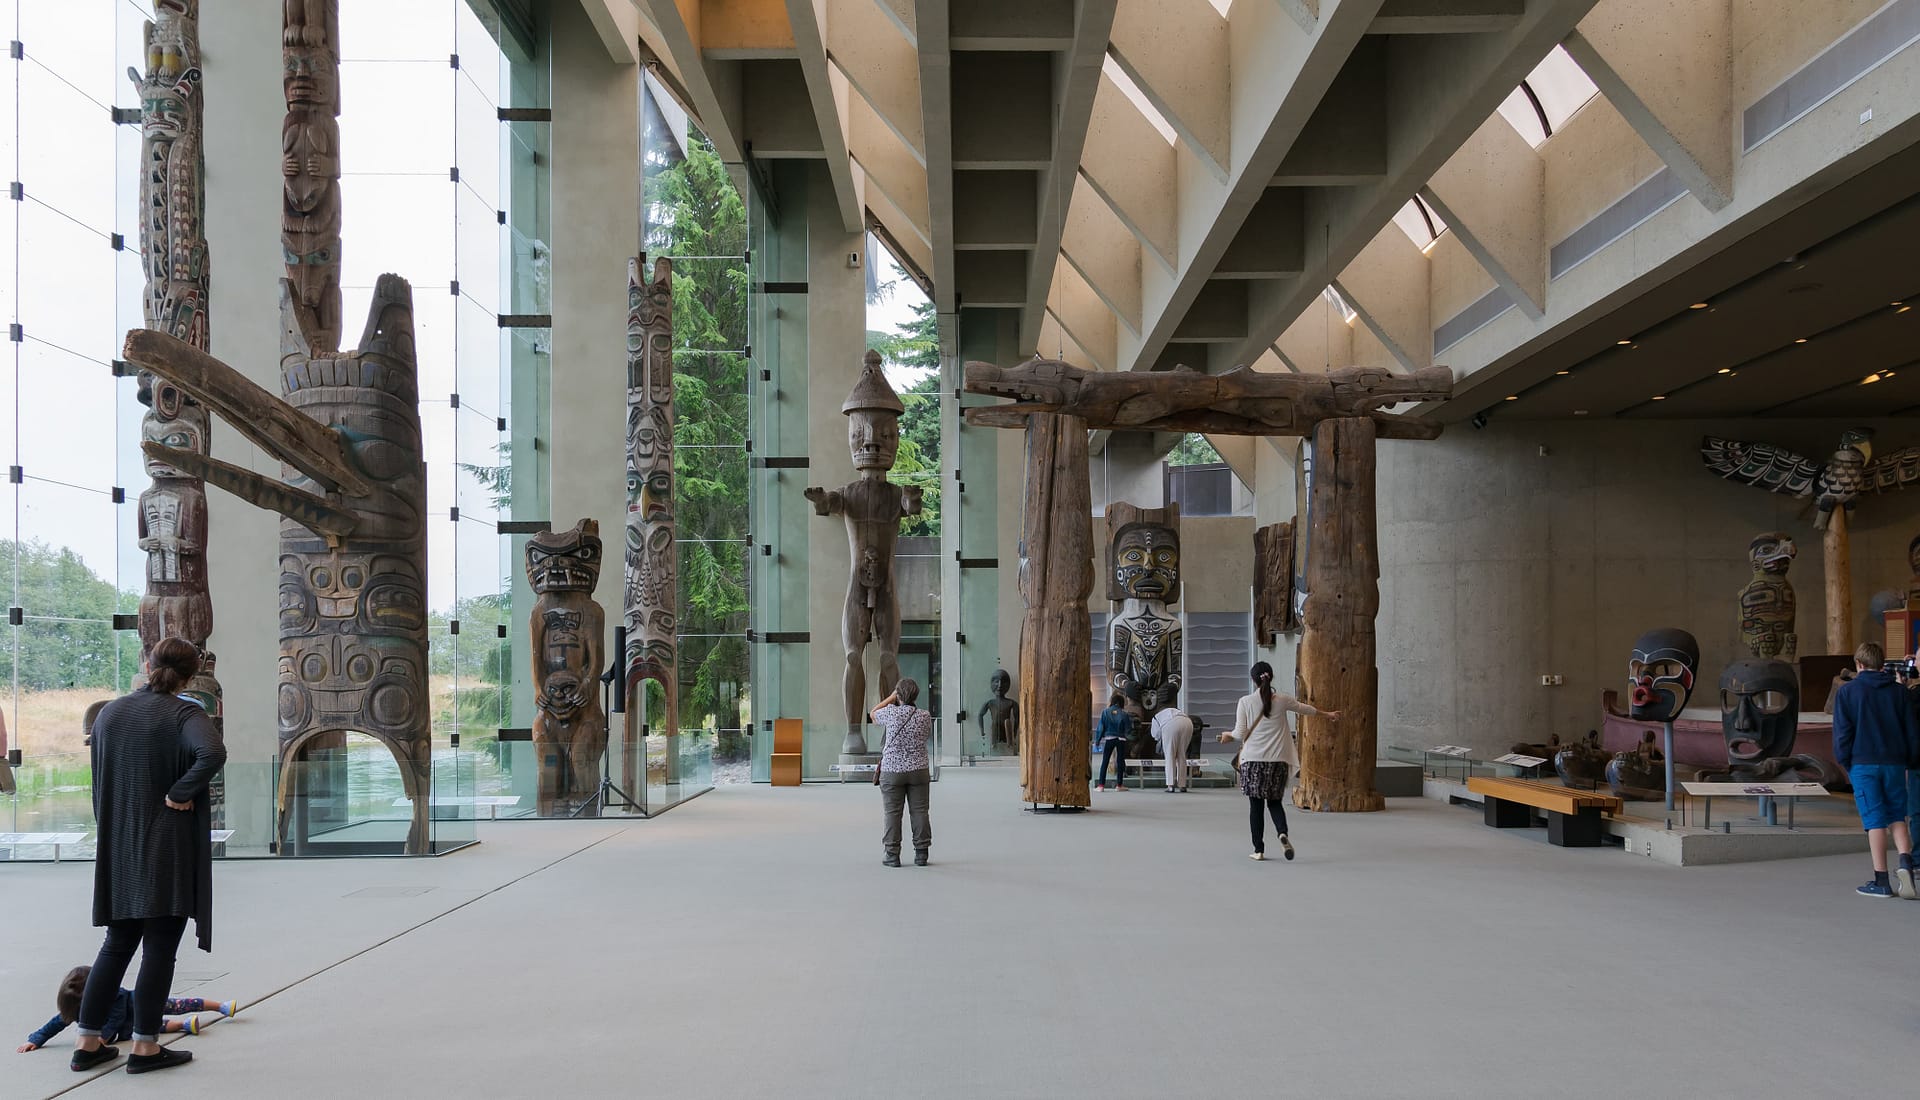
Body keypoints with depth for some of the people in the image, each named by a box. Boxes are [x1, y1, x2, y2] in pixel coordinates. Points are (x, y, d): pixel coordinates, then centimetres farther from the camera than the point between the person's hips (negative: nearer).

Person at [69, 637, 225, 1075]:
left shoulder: (110, 712, 6)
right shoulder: (185, 715, -12)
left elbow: (98, 781, 13)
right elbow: (212, 754, -33)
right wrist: (181, 793, -18)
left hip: (118, 849, 6)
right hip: (168, 850, -6)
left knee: (117, 944, 16)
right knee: (159, 948, 3)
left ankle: (88, 1042, 19)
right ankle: (145, 1047, 8)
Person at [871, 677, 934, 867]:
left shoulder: (890, 713, -11)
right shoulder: (925, 716, -5)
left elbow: (873, 714, 12)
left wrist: (892, 697, 14)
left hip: (892, 771, -2)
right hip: (918, 771, 2)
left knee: (892, 813, 4)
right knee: (919, 812, 7)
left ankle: (892, 855, 5)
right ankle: (921, 854, 9)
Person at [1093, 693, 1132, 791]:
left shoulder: (1105, 712, -3)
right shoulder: (1124, 714, -4)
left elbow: (1101, 728, -1)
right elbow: (1128, 730, 0)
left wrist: (1097, 740, 6)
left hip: (1109, 739, 0)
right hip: (1121, 739, 0)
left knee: (1104, 761, 3)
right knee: (1120, 761, 9)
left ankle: (1101, 785, -2)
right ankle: (1119, 785, 12)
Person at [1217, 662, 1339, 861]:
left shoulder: (1245, 702, -4)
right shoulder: (1283, 700, 3)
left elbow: (1240, 734, -3)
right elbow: (1305, 709, 22)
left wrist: (1228, 735, 21)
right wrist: (1327, 714, 41)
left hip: (1253, 759, -2)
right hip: (1278, 760, 2)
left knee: (1255, 804, 7)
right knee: (1274, 801, 14)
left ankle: (1259, 850, 9)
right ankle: (1283, 833, -13)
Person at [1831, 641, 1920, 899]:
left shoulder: (1847, 691, -1)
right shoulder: (1898, 691, 7)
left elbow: (1842, 732, -4)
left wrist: (1844, 761, 4)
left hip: (1863, 764, -3)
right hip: (1895, 764, 3)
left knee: (1875, 820, -1)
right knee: (1897, 817, 13)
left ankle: (1881, 881, 0)